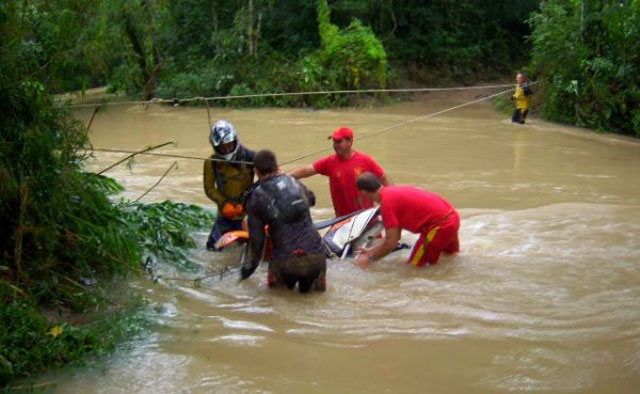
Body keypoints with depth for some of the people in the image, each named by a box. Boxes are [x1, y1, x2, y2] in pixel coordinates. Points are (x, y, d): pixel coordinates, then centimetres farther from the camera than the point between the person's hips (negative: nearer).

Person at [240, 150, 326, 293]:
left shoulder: (255, 198, 0)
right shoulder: (293, 181, 10)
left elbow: (256, 237, 1)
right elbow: (311, 199, 32)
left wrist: (252, 264, 16)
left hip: (286, 261, -2)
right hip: (315, 257, 2)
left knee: (275, 286, 28)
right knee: (318, 289, 26)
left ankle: (287, 282, 4)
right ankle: (308, 282, 2)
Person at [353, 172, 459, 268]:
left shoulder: (387, 202, -16)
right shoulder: (395, 192, 13)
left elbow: (391, 243, -13)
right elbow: (395, 235, 16)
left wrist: (370, 258, -2)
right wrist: (371, 249, 18)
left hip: (439, 225, -9)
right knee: (450, 252, 36)